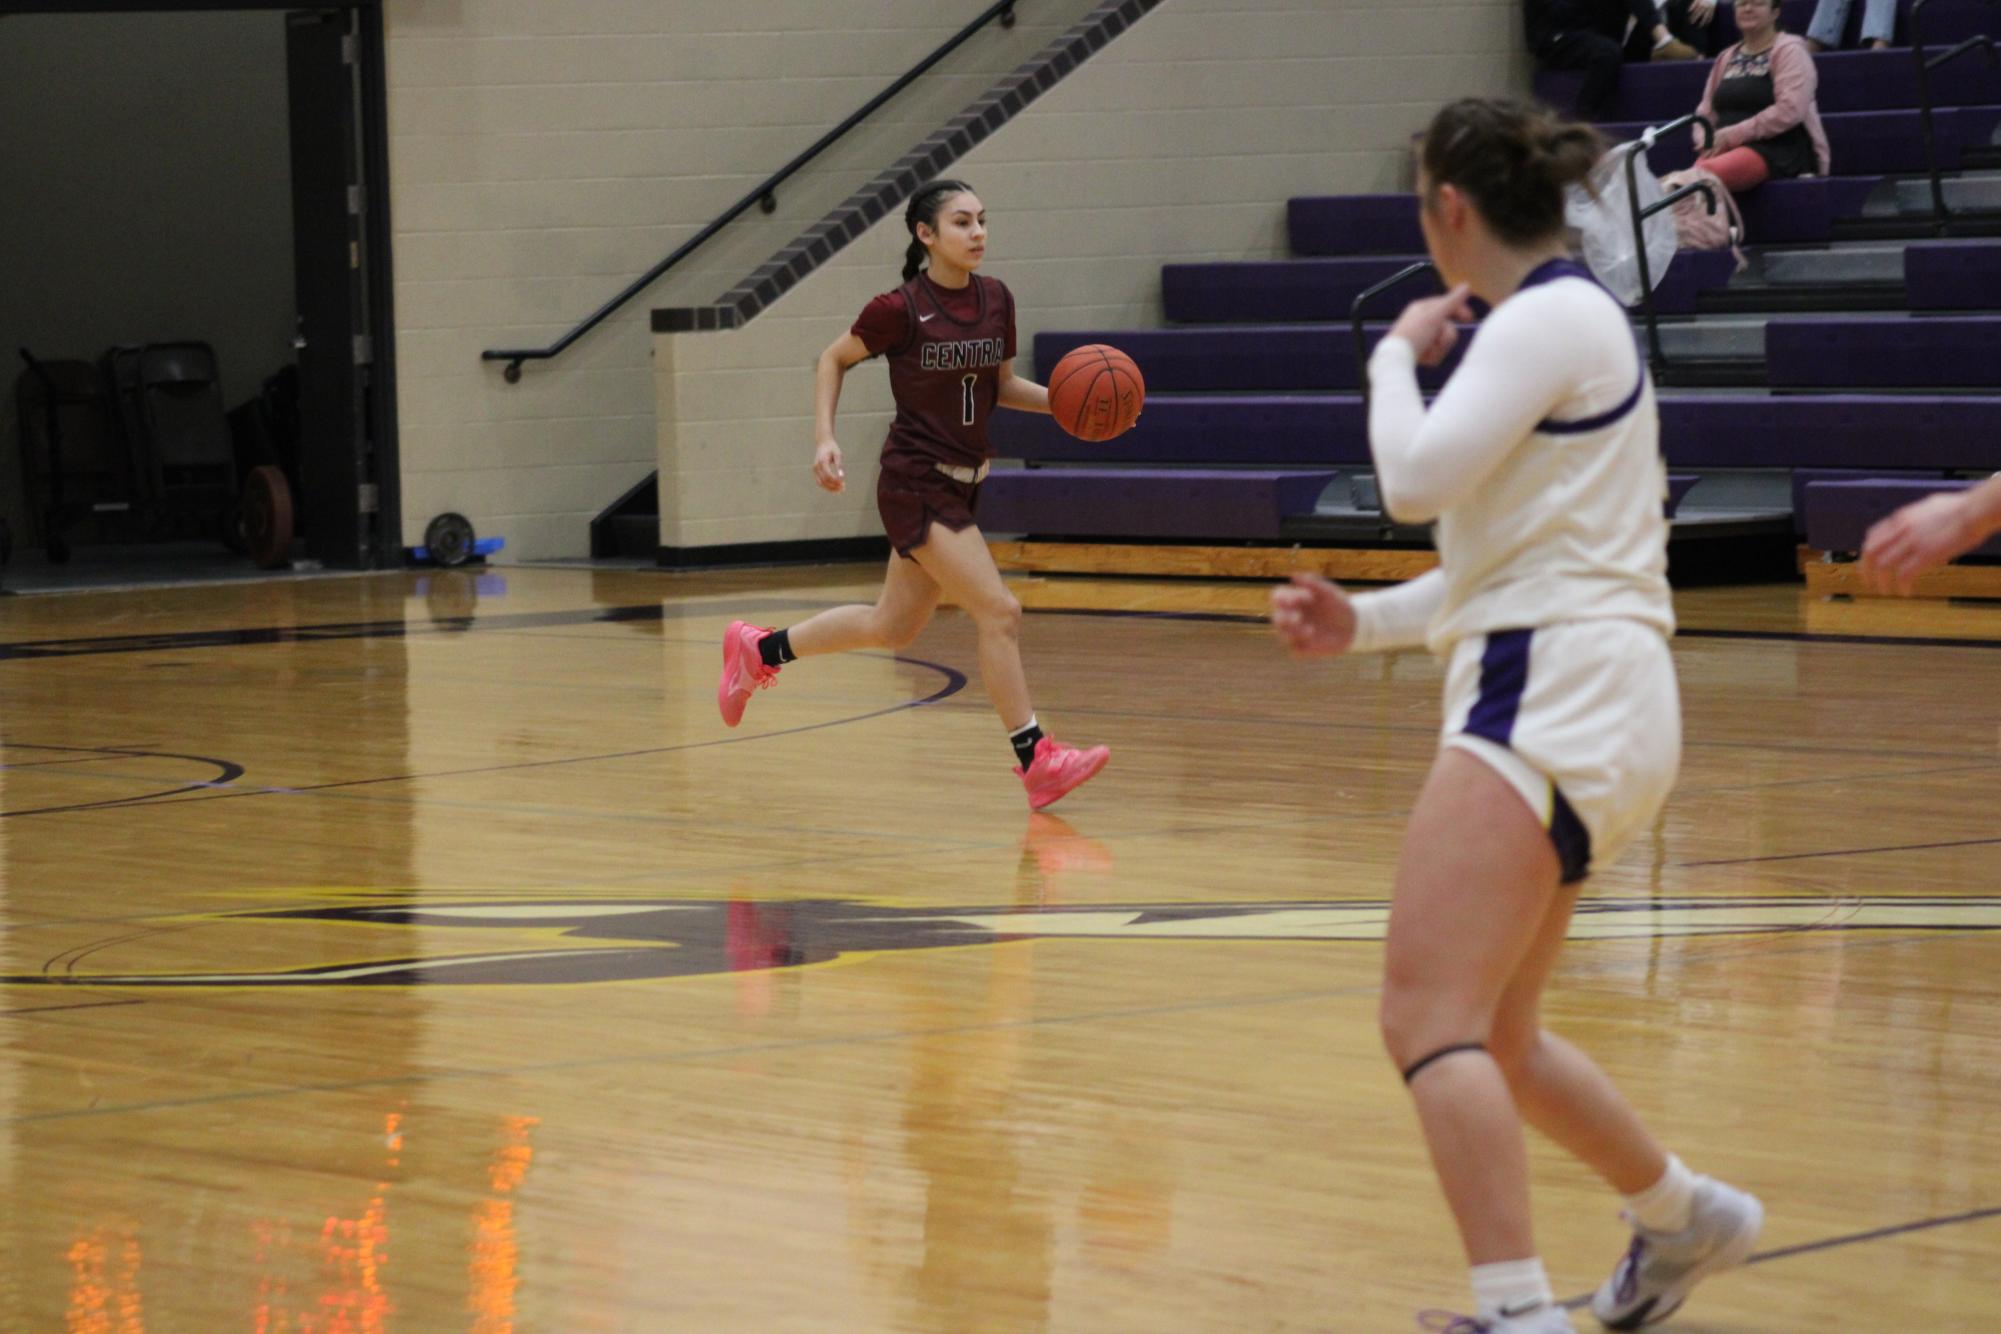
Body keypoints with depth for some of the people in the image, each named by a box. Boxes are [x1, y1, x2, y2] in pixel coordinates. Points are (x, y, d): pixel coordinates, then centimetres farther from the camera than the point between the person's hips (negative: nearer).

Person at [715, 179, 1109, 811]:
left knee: (891, 627, 19)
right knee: (999, 612, -15)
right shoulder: (900, 309, -14)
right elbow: (834, 359, 1)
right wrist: (825, 439, -10)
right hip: (915, 483, -8)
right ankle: (1037, 760, -10)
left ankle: (759, 649, 36)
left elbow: (1003, 386, 16)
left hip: (959, 483, 8)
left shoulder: (996, 301, 3)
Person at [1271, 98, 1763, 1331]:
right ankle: (1686, 1217, 38)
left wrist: (1397, 355, 0)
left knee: (1430, 1019, -19)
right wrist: (1362, 624, 14)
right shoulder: (1559, 319, 20)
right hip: (1563, 705, 10)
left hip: (1559, 699, -10)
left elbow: (1415, 479, -18)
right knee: (1494, 1040, 20)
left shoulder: (1550, 317, -10)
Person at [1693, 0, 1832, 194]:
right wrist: (1707, 141, -4)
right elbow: (1706, 113, 20)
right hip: (1725, 149, 6)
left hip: (1779, 150, -6)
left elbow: (1790, 111, -12)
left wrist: (1733, 135, -15)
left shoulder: (1789, 51, 3)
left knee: (1706, 173, -38)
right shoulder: (1726, 59, 23)